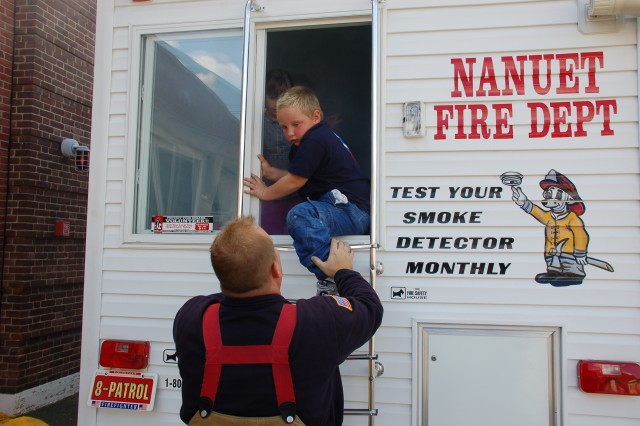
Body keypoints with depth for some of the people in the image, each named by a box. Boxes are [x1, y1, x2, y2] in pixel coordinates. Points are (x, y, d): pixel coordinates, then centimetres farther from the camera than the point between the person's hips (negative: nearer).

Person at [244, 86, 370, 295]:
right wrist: (270, 171, 16)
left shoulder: (314, 141, -14)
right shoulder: (322, 137, 19)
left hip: (354, 212, -12)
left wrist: (265, 193, 7)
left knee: (300, 215, -33)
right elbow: (299, 177, 24)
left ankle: (330, 280, -35)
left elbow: (294, 182, -9)